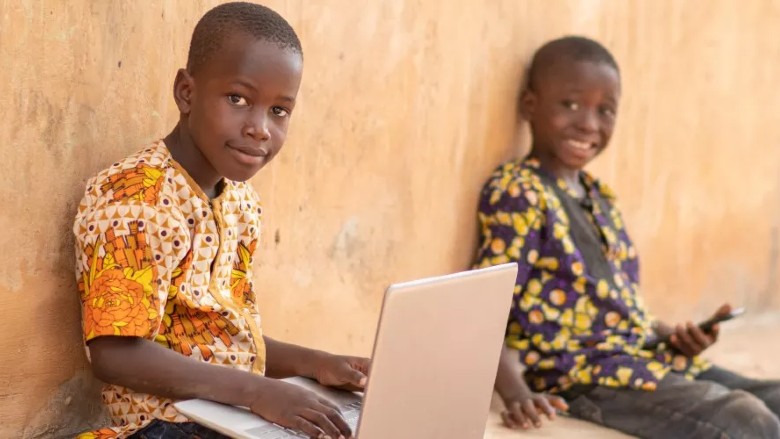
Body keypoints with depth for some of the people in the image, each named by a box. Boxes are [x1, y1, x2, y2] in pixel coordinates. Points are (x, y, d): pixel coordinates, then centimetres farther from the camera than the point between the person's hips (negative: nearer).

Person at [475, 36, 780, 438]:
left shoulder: (599, 197, 16)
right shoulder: (519, 194, -11)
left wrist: (673, 335, 5)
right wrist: (517, 393, -32)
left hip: (644, 357, 9)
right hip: (584, 373, -9)